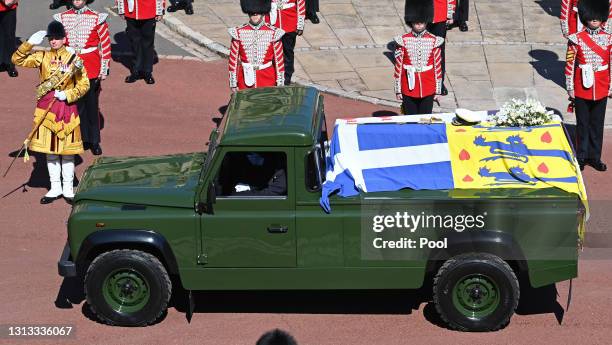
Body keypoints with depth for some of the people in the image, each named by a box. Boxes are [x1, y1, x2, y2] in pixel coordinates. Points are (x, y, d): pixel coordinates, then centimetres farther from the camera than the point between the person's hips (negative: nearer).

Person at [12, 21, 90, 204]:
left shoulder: (73, 59, -2)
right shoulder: (42, 57, 2)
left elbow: (84, 84, -1)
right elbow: (17, 60, -3)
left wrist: (67, 95, -15)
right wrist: (30, 43, -15)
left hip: (67, 107, -2)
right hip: (46, 108, 2)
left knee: (67, 149, 5)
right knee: (50, 149, 6)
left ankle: (68, 188, 15)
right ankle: (55, 187, 16)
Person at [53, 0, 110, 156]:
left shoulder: (97, 19, -6)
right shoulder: (62, 18, 1)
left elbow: (105, 44, -3)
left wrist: (104, 70, -6)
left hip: (91, 70, -2)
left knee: (92, 105, 6)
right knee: (76, 105, 7)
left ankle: (94, 141, 17)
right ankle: (83, 139, 19)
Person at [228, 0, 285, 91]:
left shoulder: (273, 33, -4)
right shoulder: (239, 33, -3)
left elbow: (279, 60, 0)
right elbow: (233, 60, 2)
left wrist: (280, 85, 1)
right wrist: (233, 84, 1)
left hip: (267, 79, 0)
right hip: (245, 80, 0)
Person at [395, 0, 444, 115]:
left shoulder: (434, 41, -2)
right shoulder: (403, 41, -5)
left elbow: (438, 67, 3)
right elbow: (398, 66, -1)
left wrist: (438, 90, 3)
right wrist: (398, 90, -1)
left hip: (428, 90, 1)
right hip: (409, 88, -1)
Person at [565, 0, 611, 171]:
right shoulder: (576, 39, -7)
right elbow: (570, 65, -5)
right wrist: (570, 89, -5)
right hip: (582, 89, -2)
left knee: (597, 124, 10)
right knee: (583, 123, 7)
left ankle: (595, 156, 21)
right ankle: (581, 157, 17)